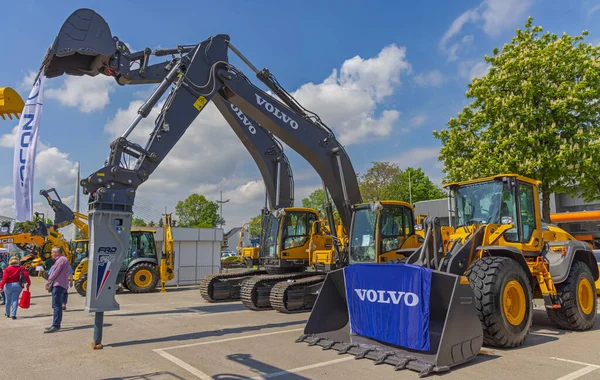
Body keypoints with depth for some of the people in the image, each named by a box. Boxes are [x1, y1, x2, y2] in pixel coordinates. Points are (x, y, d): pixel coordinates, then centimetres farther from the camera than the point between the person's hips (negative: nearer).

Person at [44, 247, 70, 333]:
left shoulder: (61, 259, -11)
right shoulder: (61, 260, 23)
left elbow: (55, 273, -15)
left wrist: (48, 282, -5)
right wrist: (50, 284, 16)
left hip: (59, 285, -11)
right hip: (59, 285, 11)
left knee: (56, 305, -13)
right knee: (57, 305, 14)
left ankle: (55, 325, -16)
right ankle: (57, 325, 21)